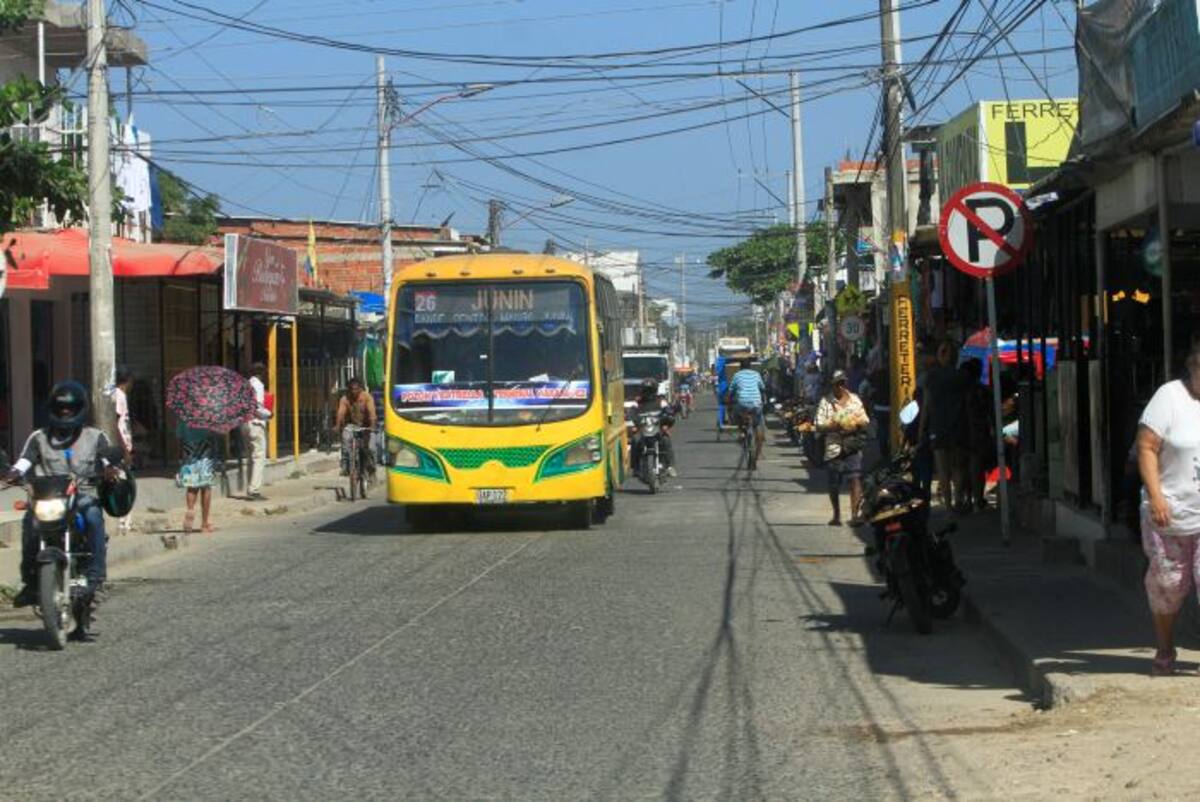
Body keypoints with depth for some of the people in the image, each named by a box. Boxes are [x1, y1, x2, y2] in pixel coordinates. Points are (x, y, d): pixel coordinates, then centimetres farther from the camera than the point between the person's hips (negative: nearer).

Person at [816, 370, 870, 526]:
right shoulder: (826, 402, 3)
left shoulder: (855, 400, 11)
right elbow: (819, 425, -2)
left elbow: (865, 421, 13)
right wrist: (832, 426, -18)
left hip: (853, 447, 0)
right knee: (834, 484, 9)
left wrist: (859, 424, -9)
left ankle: (854, 515, -17)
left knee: (855, 480, -14)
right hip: (834, 447, 0)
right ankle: (836, 514, 27)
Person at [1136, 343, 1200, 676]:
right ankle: (1164, 652, 28)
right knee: (1167, 582, 9)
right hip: (1170, 512, -2)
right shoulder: (1170, 396, -6)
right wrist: (1155, 496, -17)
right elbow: (1146, 447, -9)